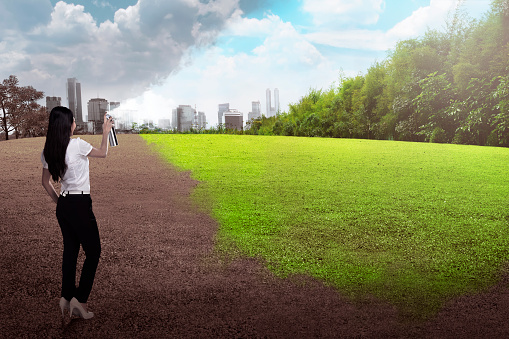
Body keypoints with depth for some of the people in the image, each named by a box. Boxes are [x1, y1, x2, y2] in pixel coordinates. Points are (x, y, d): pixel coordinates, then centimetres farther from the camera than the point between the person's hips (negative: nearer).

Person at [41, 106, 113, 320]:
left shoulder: (48, 152, 5)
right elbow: (103, 153, 2)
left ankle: (66, 298, 19)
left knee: (70, 250, 15)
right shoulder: (77, 145, -15)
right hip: (80, 204, -7)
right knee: (93, 252, 4)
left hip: (63, 205, 7)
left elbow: (46, 182, 14)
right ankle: (79, 299, 4)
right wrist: (106, 132, 16)